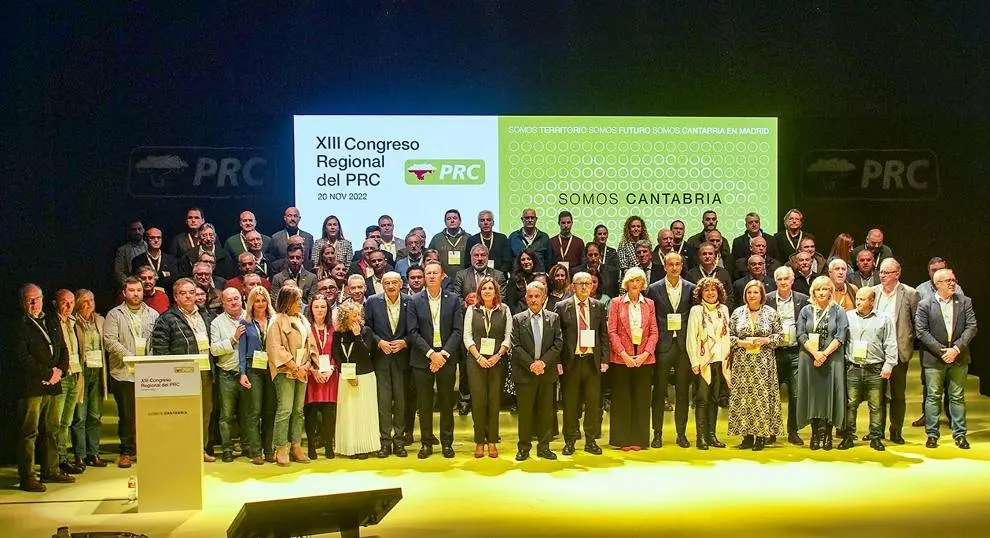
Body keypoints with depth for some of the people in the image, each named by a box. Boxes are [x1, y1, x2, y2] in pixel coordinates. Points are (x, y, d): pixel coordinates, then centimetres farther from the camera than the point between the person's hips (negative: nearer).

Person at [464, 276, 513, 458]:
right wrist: (479, 357, -9)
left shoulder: (504, 310, 7)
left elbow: (508, 336, 3)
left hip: (498, 360, 0)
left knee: (494, 400, 1)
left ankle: (492, 441, 8)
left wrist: (498, 356, -9)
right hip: (476, 360, 0)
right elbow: (467, 336, 2)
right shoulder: (472, 310, 6)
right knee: (478, 400, -3)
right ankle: (479, 441, 5)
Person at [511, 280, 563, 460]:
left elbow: (558, 344, 1)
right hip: (525, 373, -2)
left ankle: (544, 447, 16)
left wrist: (543, 362, -12)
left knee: (546, 410, 7)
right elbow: (516, 346, -3)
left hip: (547, 371, 2)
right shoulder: (518, 319, 3)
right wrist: (531, 364, -14)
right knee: (525, 411, 2)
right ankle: (524, 447, 11)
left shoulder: (553, 318, 7)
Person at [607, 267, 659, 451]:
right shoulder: (616, 303, 2)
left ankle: (639, 439, 13)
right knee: (622, 399, 3)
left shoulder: (649, 304, 9)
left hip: (644, 358, 2)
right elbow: (612, 331, -3)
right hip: (621, 358, -2)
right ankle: (623, 439, 10)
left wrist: (645, 353, -8)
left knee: (642, 400, 6)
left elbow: (654, 332, 6)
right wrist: (624, 354, -12)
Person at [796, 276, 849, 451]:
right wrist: (815, 353, -12)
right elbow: (801, 335, 1)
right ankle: (815, 436, 7)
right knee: (813, 395, 1)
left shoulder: (838, 311, 5)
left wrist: (824, 354, -12)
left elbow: (841, 336, -3)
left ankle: (827, 436, 4)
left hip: (832, 359, -1)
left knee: (829, 395, -2)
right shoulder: (806, 311, 8)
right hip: (809, 359, 1)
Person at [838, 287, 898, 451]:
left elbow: (890, 345, 5)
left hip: (875, 370, -1)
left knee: (875, 406, 3)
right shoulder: (847, 317, 8)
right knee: (850, 404, 3)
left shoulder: (883, 319, 5)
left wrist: (888, 365, -3)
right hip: (852, 368, 1)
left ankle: (875, 438, 12)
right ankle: (848, 437, 10)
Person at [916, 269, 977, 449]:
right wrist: (941, 351, -14)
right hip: (934, 359, -2)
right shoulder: (925, 305, -3)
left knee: (958, 397, 8)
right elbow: (921, 331, -8)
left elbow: (971, 327, -1)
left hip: (958, 357, 2)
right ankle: (932, 434, 12)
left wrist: (956, 349, -12)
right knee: (933, 397, 4)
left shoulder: (965, 302, 4)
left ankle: (959, 434, 17)